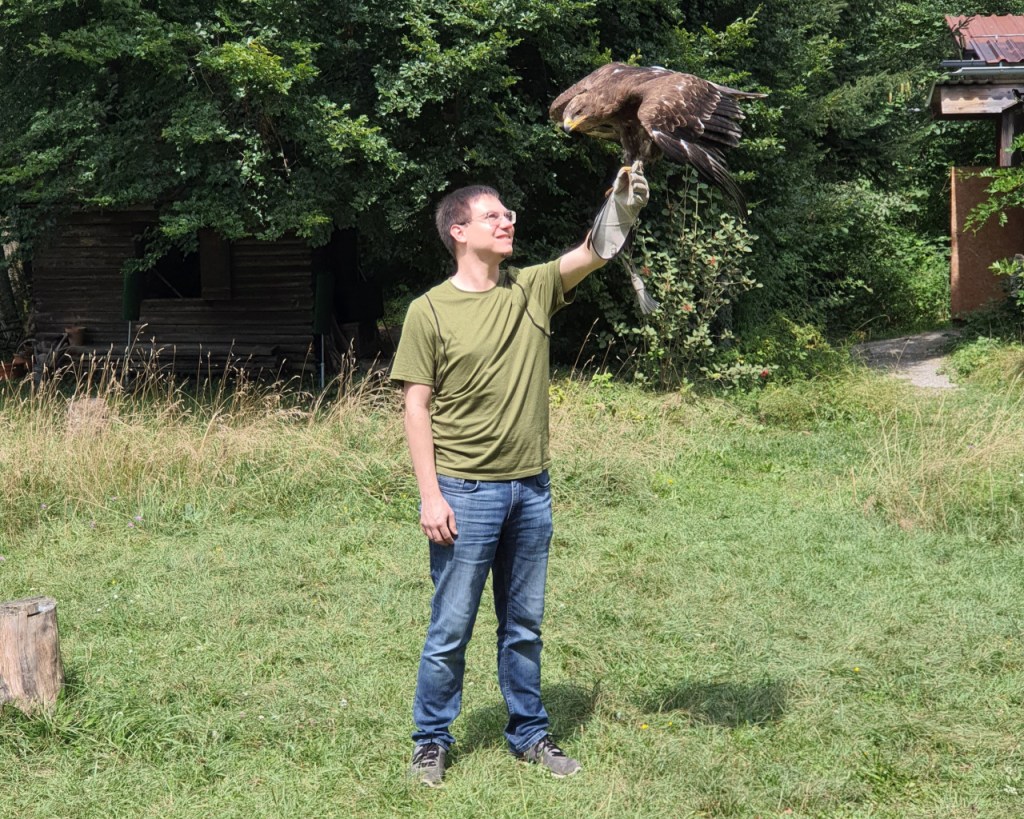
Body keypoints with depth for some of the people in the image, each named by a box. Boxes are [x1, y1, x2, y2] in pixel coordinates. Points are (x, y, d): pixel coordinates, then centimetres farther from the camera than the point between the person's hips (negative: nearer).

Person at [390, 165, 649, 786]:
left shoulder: (533, 290, 4)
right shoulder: (430, 312, -6)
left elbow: (593, 252, -11)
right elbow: (417, 408, -7)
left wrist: (623, 210, -31)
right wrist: (430, 496, -12)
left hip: (531, 489, 4)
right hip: (466, 493, -4)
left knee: (525, 625, 15)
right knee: (452, 629, 5)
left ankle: (530, 734, 28)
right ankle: (432, 741, 19)